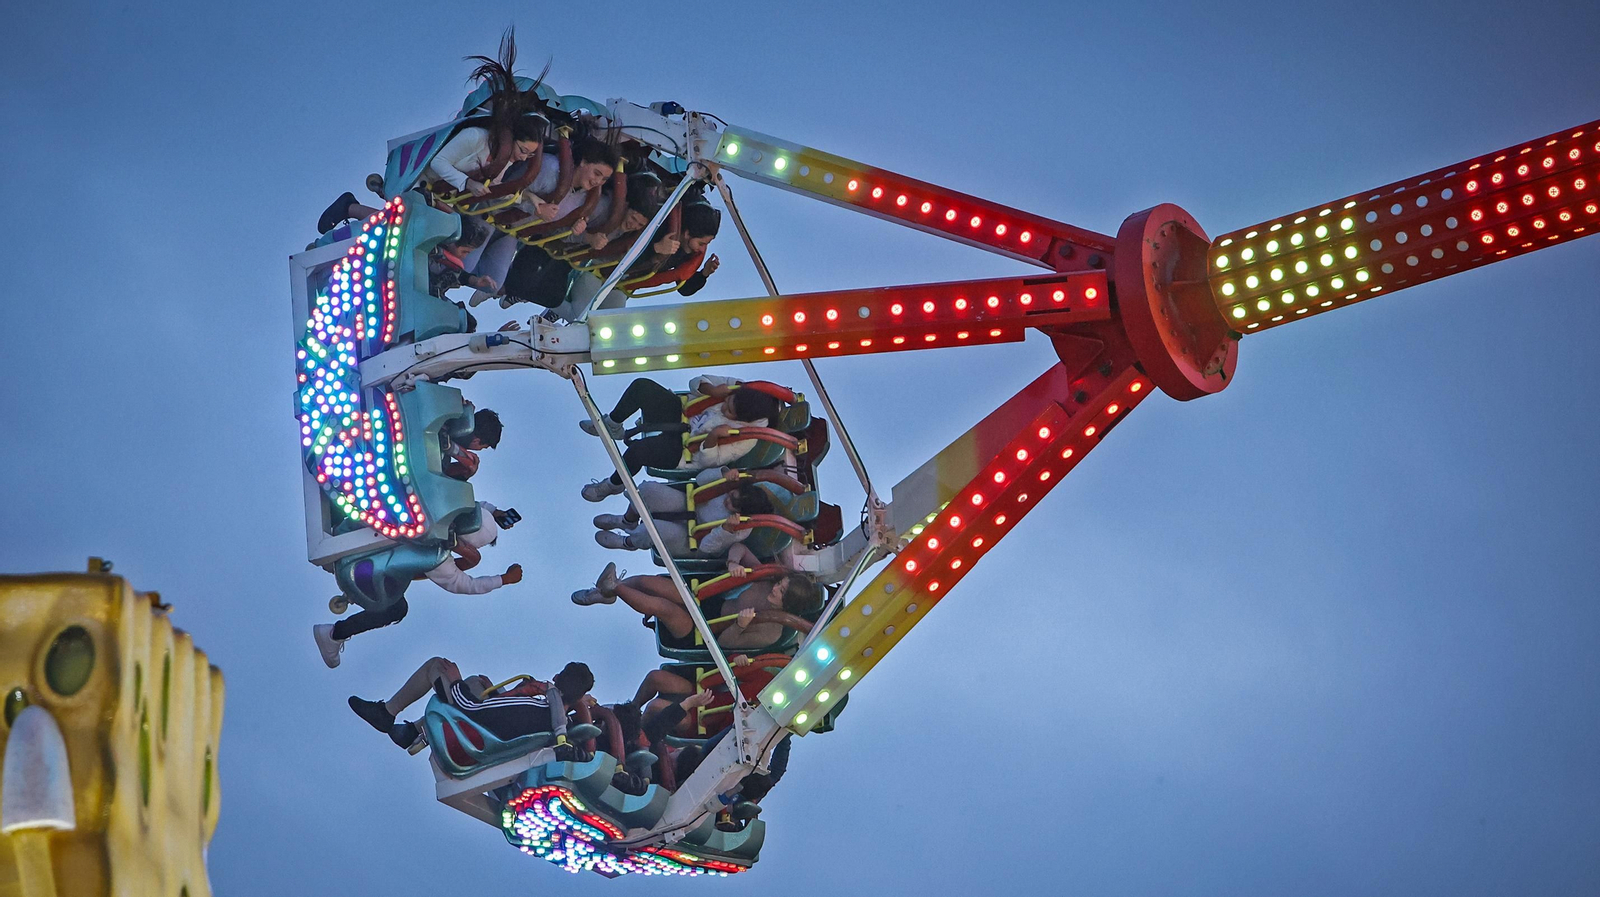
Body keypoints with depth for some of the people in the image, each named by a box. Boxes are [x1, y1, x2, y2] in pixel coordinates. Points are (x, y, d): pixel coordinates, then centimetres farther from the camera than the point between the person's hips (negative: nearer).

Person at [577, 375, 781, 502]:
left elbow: (709, 459, -23)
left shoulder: (747, 438, -28)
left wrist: (713, 437, -41)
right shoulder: (739, 389, -14)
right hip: (681, 414, 7)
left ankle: (614, 485, 4)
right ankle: (612, 425, 21)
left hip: (685, 452, -7)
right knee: (642, 386, -8)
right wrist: (713, 391, -26)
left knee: (637, 450, -30)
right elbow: (697, 383, -4)